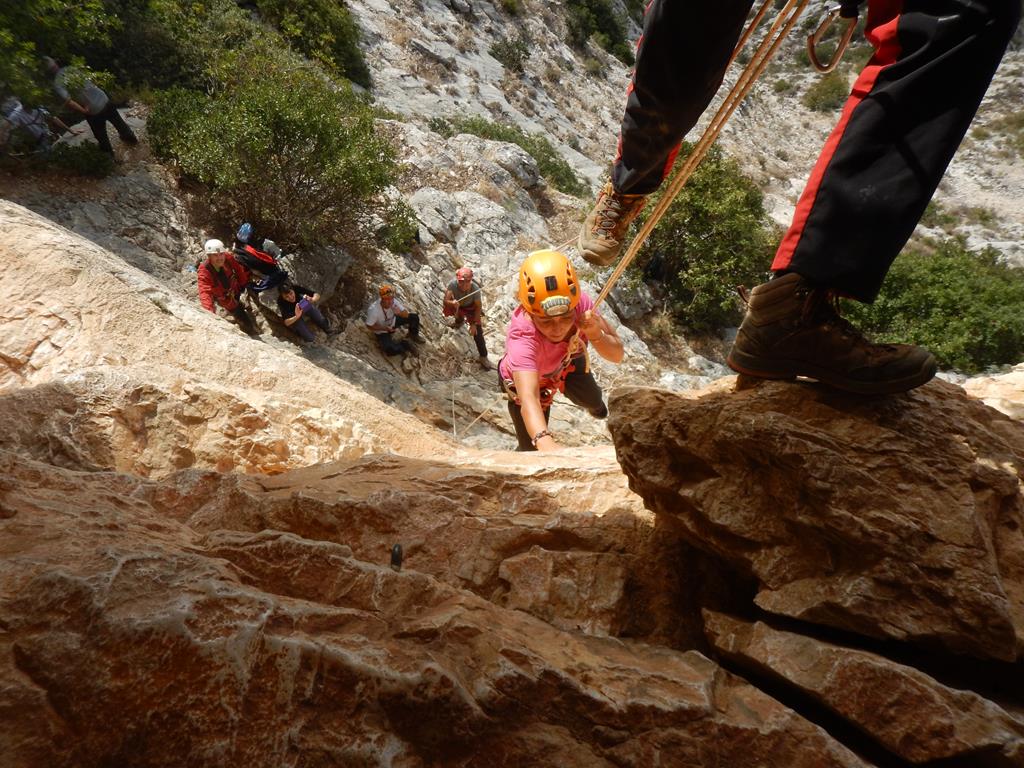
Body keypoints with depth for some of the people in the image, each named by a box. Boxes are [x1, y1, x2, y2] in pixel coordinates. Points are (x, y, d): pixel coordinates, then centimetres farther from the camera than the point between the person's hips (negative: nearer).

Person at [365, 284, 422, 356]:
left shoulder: (393, 302, -23)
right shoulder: (373, 310, -36)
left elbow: (406, 314, -14)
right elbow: (369, 326, -22)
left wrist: (400, 312, -37)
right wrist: (384, 328, -32)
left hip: (393, 322, 5)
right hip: (382, 331, -5)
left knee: (414, 317, -5)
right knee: (391, 350, -29)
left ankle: (413, 335, 22)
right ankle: (405, 344, 4)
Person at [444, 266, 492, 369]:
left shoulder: (475, 288, -37)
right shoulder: (453, 284, -38)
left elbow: (478, 306, -26)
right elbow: (446, 300, -44)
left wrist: (474, 324, -26)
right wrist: (452, 303, -68)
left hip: (470, 308, -4)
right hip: (457, 305, 4)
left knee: (477, 330, -12)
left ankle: (483, 356, 1)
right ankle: (459, 320, 26)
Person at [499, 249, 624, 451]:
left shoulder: (579, 302, -36)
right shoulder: (522, 338, -48)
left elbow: (617, 355, -28)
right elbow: (528, 400, -60)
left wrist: (594, 334, -49)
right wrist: (544, 441, -79)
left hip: (566, 362, 4)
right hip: (526, 379, -4)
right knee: (532, 449, -7)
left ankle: (596, 405, 61)